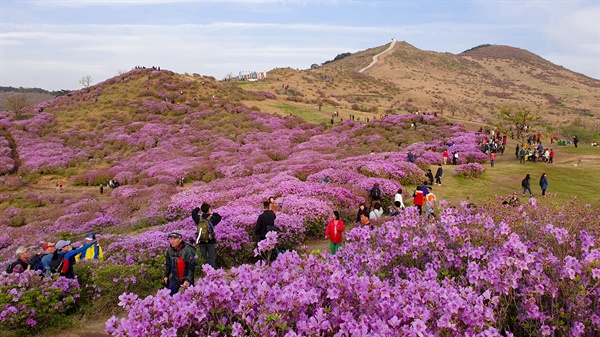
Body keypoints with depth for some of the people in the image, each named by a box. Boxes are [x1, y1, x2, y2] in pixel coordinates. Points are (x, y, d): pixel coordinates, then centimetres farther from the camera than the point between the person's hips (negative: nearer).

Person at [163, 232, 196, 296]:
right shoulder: (169, 250, -5)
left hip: (186, 278, -5)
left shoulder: (187, 250, -24)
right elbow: (168, 264, 11)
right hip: (175, 278, 5)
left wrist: (188, 280, -23)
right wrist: (166, 275, 13)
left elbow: (192, 266, -21)